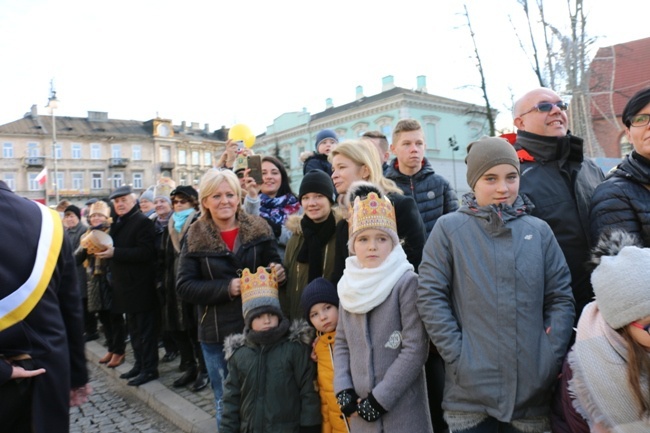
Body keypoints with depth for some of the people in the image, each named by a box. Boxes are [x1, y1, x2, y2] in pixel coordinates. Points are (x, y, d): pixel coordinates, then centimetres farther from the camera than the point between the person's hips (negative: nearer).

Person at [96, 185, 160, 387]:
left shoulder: (142, 222, -13)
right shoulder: (117, 223, 15)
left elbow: (145, 252, -23)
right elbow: (116, 249, 19)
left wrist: (114, 252, -25)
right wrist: (104, 249, -1)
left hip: (141, 287, -9)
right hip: (126, 285, 9)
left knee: (145, 328, -1)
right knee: (133, 328, 16)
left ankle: (149, 368, 8)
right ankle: (139, 364, 27)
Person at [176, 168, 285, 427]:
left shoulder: (260, 229, -1)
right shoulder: (195, 238, -2)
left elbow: (276, 265, 6)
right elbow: (184, 287, -7)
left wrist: (278, 272, -18)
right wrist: (227, 288, -19)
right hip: (217, 335, 0)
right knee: (226, 404, 15)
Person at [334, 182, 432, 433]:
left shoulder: (407, 282, -10)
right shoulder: (349, 287, 5)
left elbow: (415, 349, -13)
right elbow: (341, 344, 10)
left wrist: (380, 398, -13)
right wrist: (344, 392, -2)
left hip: (402, 412, -4)